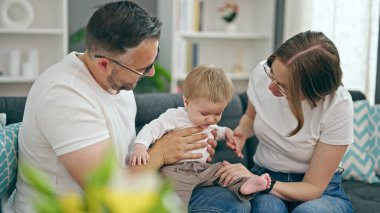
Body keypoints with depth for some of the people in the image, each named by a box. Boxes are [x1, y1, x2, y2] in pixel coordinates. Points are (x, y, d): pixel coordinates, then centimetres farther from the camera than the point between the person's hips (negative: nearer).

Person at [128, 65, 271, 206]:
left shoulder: (210, 122, 17)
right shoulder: (174, 116, -6)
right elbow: (151, 129, -11)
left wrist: (226, 132, 20)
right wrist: (139, 148, -27)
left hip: (203, 168, 8)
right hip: (176, 169, -7)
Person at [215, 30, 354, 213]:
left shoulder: (338, 106, -24)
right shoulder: (262, 73, -13)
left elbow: (313, 188, -17)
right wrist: (241, 131, -12)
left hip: (320, 188, 0)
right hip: (264, 178, 1)